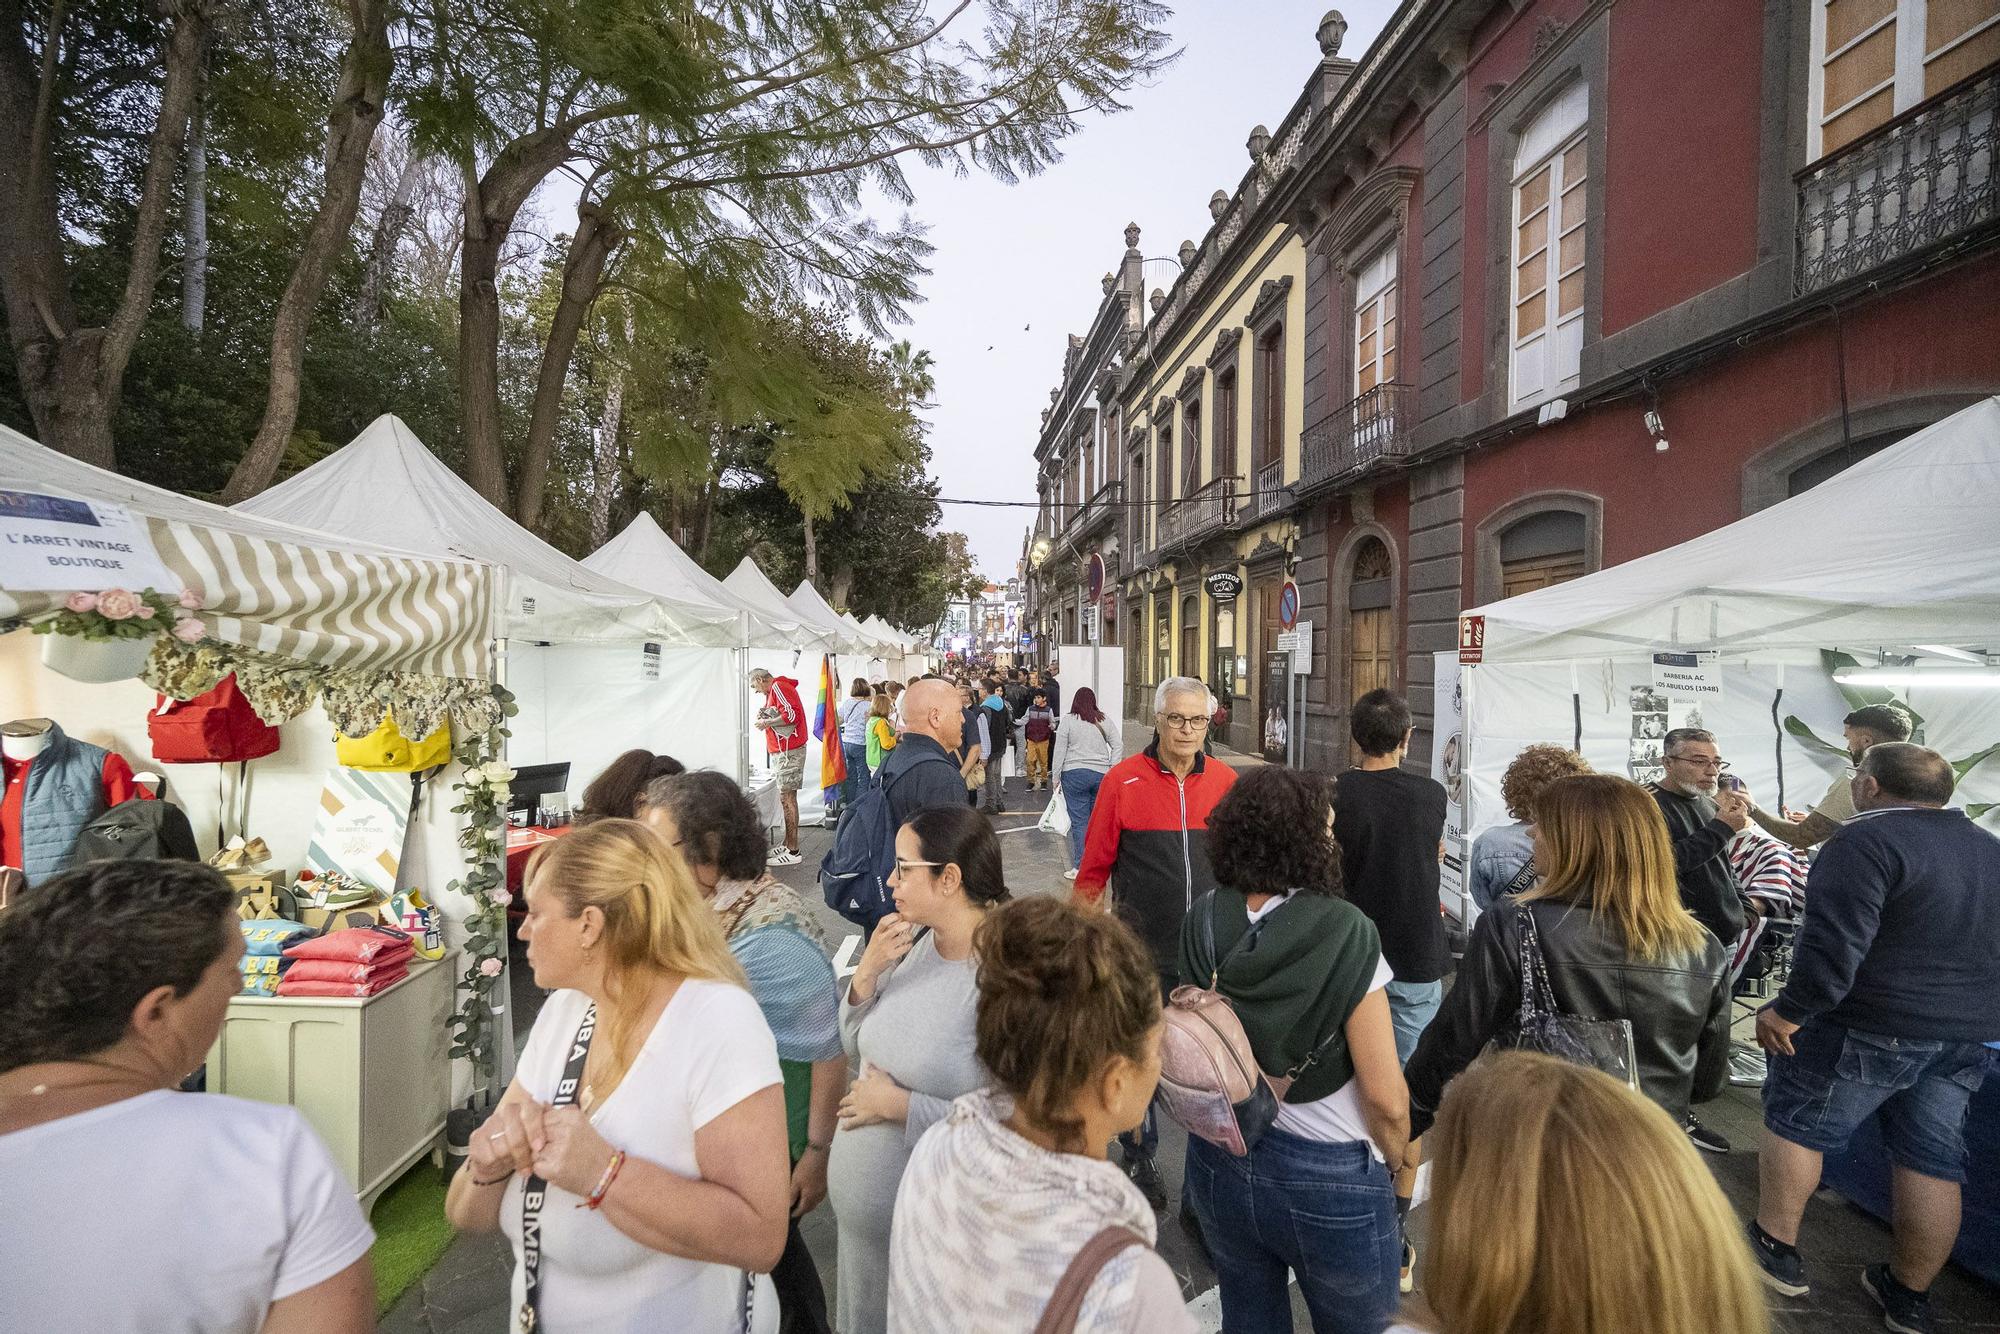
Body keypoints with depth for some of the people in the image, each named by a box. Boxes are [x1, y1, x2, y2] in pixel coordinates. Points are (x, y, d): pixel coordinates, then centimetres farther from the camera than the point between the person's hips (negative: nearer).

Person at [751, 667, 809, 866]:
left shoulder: (779, 687, -11)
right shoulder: (774, 691, 21)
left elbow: (793, 715, -22)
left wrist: (767, 722, -11)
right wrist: (766, 715, 9)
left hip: (788, 752, -11)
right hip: (784, 751, 11)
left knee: (787, 798, -9)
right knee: (787, 797, 13)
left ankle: (792, 852, -8)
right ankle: (787, 844, 20)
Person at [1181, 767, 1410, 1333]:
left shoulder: (1203, 921, -11)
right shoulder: (1344, 932, -23)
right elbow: (1384, 1096, -18)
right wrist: (1398, 1161, 1)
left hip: (1219, 1160, 4)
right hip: (1328, 1178, -4)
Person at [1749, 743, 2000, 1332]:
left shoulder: (1868, 839, -17)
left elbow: (1837, 941, -25)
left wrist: (1790, 1010, -18)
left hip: (1870, 1025, -8)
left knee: (1795, 1122, 7)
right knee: (1932, 1156, 13)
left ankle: (1776, 1250, 15)